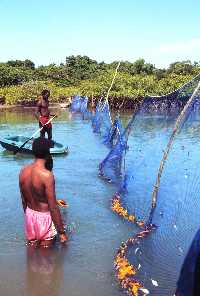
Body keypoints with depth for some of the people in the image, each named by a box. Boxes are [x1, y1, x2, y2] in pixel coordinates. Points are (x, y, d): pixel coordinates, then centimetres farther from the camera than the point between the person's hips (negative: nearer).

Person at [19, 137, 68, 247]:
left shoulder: (23, 171, -6)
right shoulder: (47, 175, -25)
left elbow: (24, 200, 6)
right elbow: (53, 207, -22)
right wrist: (61, 232, -14)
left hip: (30, 215, 6)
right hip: (44, 217, -6)